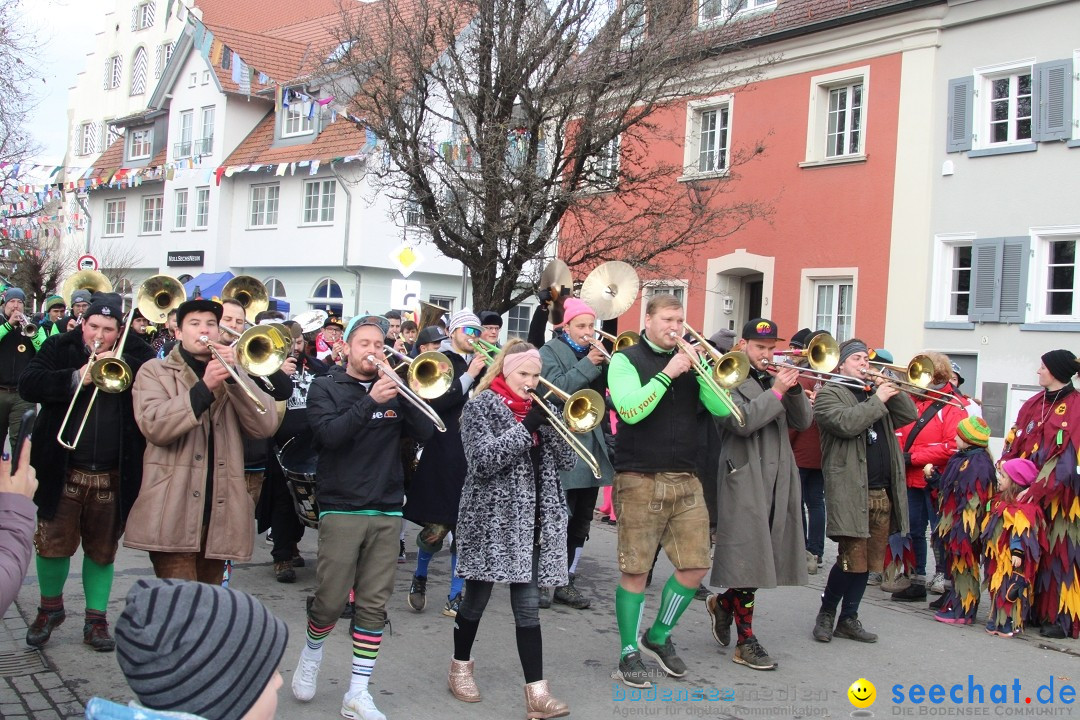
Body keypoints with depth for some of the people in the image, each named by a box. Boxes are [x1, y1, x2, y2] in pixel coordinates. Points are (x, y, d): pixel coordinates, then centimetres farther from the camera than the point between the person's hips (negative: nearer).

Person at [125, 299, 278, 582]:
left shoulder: (232, 376, 18)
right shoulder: (155, 372, 9)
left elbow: (266, 426, 0)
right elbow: (154, 426, -11)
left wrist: (235, 376, -9)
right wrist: (204, 387, -18)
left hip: (220, 514, 4)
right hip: (174, 513, -3)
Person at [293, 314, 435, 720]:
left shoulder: (394, 389, 10)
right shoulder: (326, 388, 2)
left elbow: (425, 432, -1)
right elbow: (328, 434, -16)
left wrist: (404, 394, -14)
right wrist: (371, 401, -26)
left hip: (387, 511, 3)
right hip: (341, 508, -2)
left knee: (374, 605, 2)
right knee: (330, 600, -1)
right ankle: (311, 654, 31)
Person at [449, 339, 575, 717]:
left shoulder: (539, 407, 12)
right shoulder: (481, 405, -4)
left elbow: (565, 461, 6)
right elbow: (483, 461, -17)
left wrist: (552, 424, -10)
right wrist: (528, 426, -21)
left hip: (534, 518, 4)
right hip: (490, 517, -4)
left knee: (528, 605, 1)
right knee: (477, 597, 9)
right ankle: (460, 667, 30)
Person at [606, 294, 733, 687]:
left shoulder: (689, 361, 12)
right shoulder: (626, 360, -1)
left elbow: (721, 408, -1)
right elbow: (631, 411, -17)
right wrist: (668, 374, -18)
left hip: (686, 479, 5)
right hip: (639, 480, -5)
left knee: (695, 566, 4)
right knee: (635, 570, -1)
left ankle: (658, 636, 25)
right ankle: (630, 652, 13)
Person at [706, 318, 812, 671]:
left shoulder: (775, 378, 17)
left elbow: (803, 421, 8)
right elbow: (741, 422, -20)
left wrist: (794, 389, -7)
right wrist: (776, 392, -18)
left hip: (779, 482, 7)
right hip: (745, 481, -7)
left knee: (764, 556, 9)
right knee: (748, 558, -3)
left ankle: (723, 603, 34)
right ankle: (746, 642, 7)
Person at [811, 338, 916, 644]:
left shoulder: (876, 393, 21)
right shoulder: (829, 394, -1)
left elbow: (909, 414, 13)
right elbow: (846, 423, -19)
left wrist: (892, 390, 0)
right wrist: (878, 400, -13)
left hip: (883, 493, 7)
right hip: (851, 492, -7)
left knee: (868, 561, 10)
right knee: (852, 559, -9)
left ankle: (848, 619, 20)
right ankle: (826, 613, 10)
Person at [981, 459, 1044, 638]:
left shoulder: (1023, 505, -16)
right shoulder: (1002, 500, 13)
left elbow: (1021, 531, -20)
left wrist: (1017, 552, -23)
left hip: (1012, 557, -9)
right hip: (999, 555, 9)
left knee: (1011, 588, -5)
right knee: (997, 587, 12)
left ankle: (1011, 624, 0)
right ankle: (997, 621, 19)